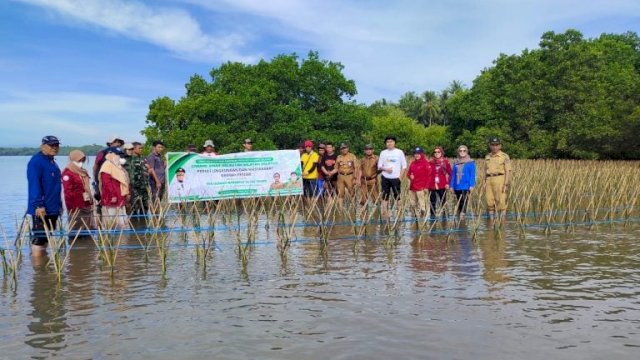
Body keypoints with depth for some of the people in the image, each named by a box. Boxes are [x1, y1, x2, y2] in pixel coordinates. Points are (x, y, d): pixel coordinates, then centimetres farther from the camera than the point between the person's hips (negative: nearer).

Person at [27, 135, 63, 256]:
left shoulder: (52, 162, 17)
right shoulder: (36, 161, -11)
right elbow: (34, 185, -20)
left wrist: (59, 204, 18)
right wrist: (38, 205, -26)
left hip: (53, 209, 9)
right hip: (41, 209, -9)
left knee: (47, 238, 15)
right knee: (38, 238, -7)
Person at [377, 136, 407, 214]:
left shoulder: (400, 152, 2)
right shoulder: (383, 153, 6)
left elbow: (404, 166, 3)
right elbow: (379, 166, 8)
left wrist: (400, 177, -6)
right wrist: (386, 169, -12)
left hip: (396, 178, -2)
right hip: (385, 178, 2)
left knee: (398, 197, -1)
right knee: (385, 197, 2)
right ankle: (385, 214, 7)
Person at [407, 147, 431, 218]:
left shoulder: (425, 163, -3)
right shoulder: (412, 163, 14)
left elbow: (428, 175, -6)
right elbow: (408, 173, 24)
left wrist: (426, 187, -11)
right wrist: (410, 176, -1)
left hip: (421, 188, -7)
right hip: (413, 187, 7)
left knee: (422, 205, -11)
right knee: (414, 204, 8)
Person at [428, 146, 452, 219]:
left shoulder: (446, 162, 3)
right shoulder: (430, 163, 7)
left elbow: (450, 174, 5)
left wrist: (448, 183, -4)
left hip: (442, 186, -1)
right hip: (432, 186, 1)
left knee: (443, 202, 5)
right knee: (432, 203, 4)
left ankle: (444, 215, 13)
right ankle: (432, 216, 10)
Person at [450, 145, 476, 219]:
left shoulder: (470, 162, 0)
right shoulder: (456, 162, 11)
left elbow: (472, 175, -3)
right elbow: (453, 175, 12)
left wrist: (471, 185, -12)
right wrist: (451, 186, 8)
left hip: (466, 186, -4)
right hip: (457, 186, 4)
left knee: (464, 201, -14)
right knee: (459, 202, 10)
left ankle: (462, 215, -17)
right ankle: (458, 216, 18)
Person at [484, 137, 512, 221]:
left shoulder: (505, 156, -2)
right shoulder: (487, 157, 14)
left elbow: (508, 171, -5)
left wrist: (506, 184, -14)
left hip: (500, 179, -5)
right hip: (489, 180, 5)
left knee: (501, 201, -6)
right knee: (490, 201, 4)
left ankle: (503, 220, -1)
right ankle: (491, 220, 12)